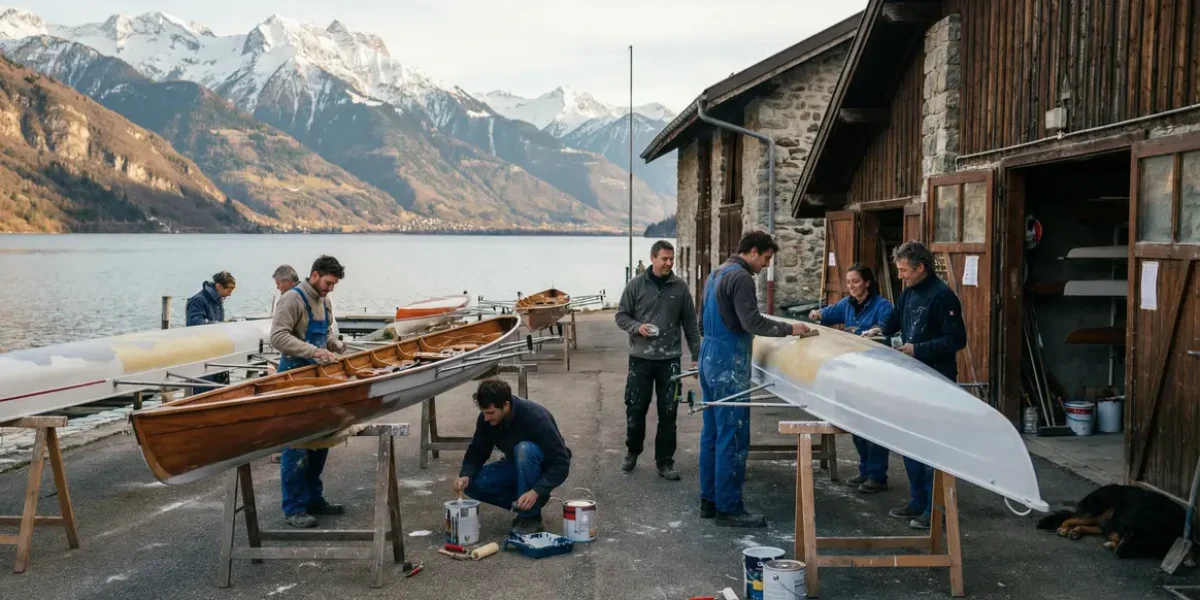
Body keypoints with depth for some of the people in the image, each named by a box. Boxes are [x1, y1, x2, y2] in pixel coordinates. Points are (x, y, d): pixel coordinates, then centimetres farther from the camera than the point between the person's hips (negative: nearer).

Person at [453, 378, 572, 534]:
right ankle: (527, 504, 2)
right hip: (518, 466, 6)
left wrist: (536, 491, -44)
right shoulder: (486, 418, -16)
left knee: (525, 449, -37)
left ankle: (531, 517, -22)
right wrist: (465, 475, -24)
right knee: (473, 484, -16)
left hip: (546, 469, -6)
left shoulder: (535, 416, -33)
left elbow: (561, 463, -33)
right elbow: (477, 451, -4)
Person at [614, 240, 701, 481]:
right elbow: (621, 315, 5)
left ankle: (665, 461, 16)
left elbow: (690, 324, 6)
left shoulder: (680, 288, 2)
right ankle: (632, 452, 29)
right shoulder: (636, 285, -1)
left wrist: (696, 355, 5)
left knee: (668, 413, 4)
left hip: (669, 360, 1)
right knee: (635, 409, 6)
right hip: (640, 359, -1)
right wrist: (637, 327, -15)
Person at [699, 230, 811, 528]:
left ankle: (709, 500, 19)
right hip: (729, 364, -10)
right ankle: (728, 508, -2)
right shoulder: (741, 277, -14)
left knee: (712, 433, 13)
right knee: (733, 437, -6)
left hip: (710, 358, 10)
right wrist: (789, 329, -12)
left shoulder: (717, 273, 17)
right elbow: (752, 322, -21)